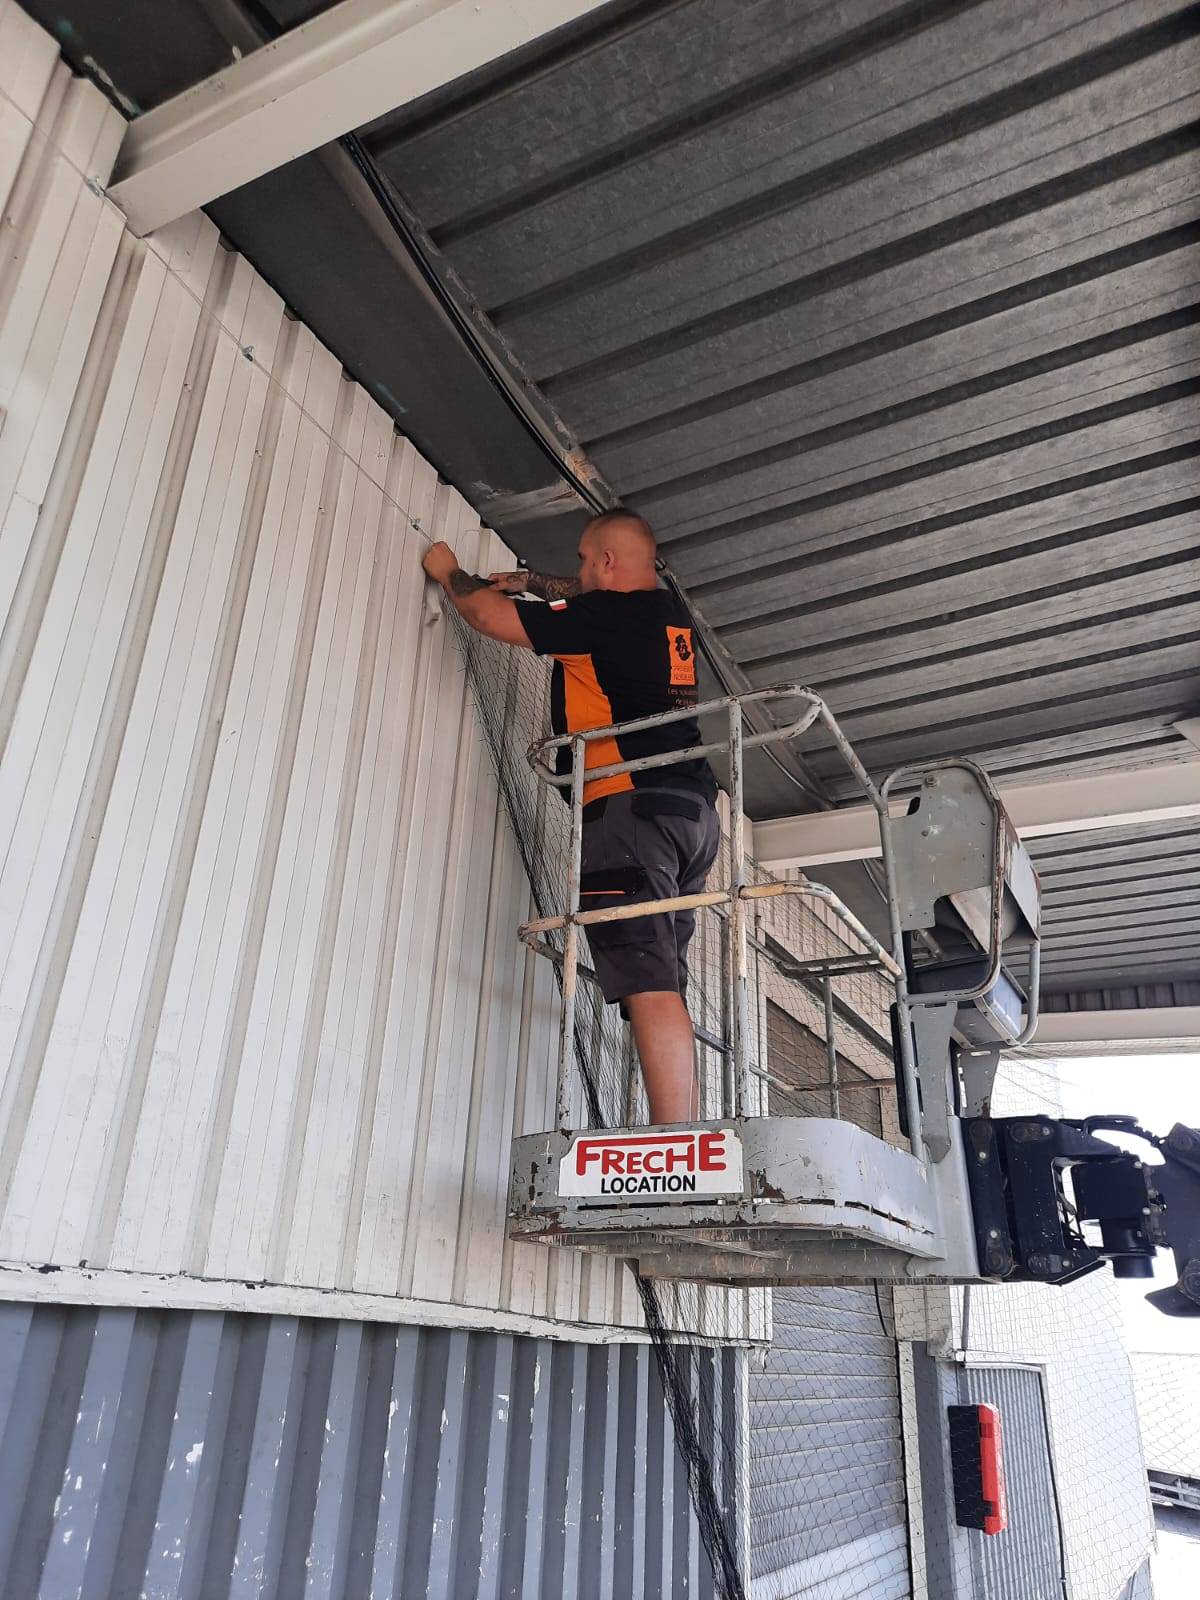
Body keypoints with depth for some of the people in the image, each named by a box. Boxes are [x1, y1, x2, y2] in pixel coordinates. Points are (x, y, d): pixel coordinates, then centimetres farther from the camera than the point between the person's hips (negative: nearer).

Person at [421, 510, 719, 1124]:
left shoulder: (604, 616, -3)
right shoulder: (670, 612, 21)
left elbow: (491, 616, 4)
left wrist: (451, 573, 24)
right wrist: (530, 582, 46)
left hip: (631, 804, -9)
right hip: (692, 810, 9)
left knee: (649, 989, -15)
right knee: (662, 987, 7)